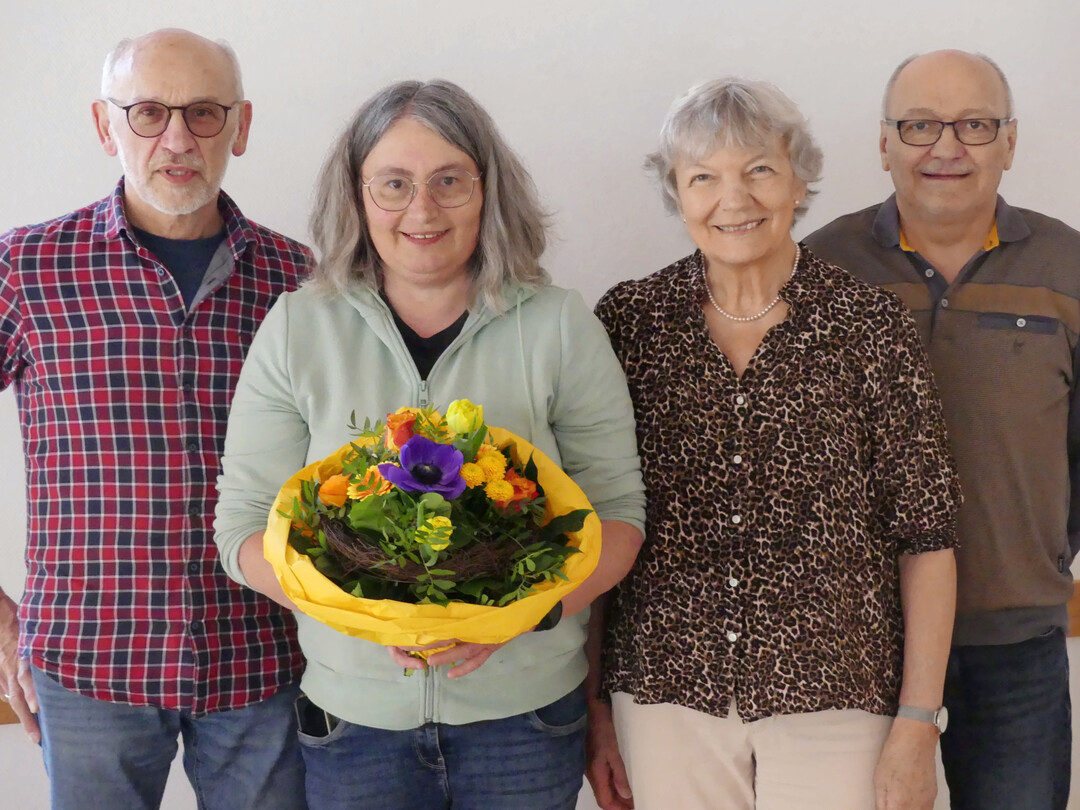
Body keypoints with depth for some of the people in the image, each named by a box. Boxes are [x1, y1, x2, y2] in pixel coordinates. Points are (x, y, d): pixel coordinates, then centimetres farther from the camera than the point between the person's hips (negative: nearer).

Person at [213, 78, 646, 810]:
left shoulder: (559, 327, -4)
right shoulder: (297, 330, -3)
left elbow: (619, 509, -2)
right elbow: (246, 526, -2)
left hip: (527, 712, 0)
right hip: (354, 713, 0)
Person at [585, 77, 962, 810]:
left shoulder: (871, 324, -4)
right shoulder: (629, 321, -1)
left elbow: (925, 538, -3)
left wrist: (917, 727, -6)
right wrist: (595, 706, 2)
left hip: (833, 700, -1)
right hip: (666, 695, 1)